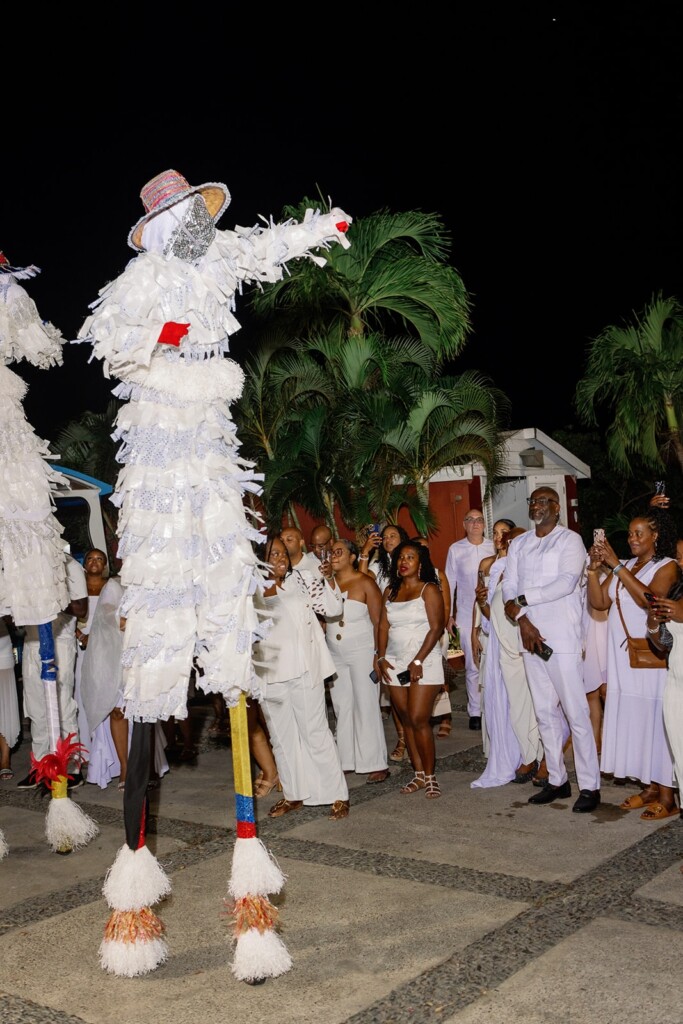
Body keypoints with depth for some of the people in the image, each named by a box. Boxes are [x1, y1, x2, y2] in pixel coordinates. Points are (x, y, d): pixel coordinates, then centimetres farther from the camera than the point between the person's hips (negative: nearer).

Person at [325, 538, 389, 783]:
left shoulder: (365, 583, -7)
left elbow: (378, 621, -9)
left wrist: (377, 653, -12)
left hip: (361, 652, -5)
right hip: (334, 654, 5)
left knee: (367, 707, -3)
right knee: (342, 708, 9)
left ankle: (376, 764, 3)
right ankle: (347, 760, 17)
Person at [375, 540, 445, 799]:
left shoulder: (429, 590, -4)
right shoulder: (390, 592, 14)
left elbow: (436, 628, -11)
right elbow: (383, 626, 10)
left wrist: (418, 661, -16)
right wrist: (381, 657, -3)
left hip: (423, 662, -6)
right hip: (395, 663, 6)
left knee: (418, 720, -11)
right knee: (406, 720, 6)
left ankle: (430, 776, 0)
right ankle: (419, 775, 14)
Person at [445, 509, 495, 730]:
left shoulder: (493, 548, 5)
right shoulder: (456, 549, 3)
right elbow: (450, 582, 7)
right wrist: (448, 614, 6)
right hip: (467, 615, -1)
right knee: (473, 665, 0)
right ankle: (475, 711, 9)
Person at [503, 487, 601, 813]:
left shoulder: (570, 540, -2)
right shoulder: (518, 544, 15)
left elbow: (567, 582, -17)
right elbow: (509, 587, 7)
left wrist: (521, 599, -13)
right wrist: (523, 621, -10)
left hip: (562, 638, -6)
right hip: (530, 636, 6)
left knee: (575, 712, -6)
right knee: (545, 712, 11)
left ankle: (590, 786, 1)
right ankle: (557, 780, 20)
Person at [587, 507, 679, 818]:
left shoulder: (667, 567, -3)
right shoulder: (625, 567, 15)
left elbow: (649, 598, -23)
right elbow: (599, 601, 6)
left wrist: (616, 565, -21)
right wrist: (594, 568, -7)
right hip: (623, 657, 6)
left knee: (656, 721, -3)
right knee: (633, 721, 8)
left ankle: (667, 796, 4)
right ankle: (648, 787, 18)